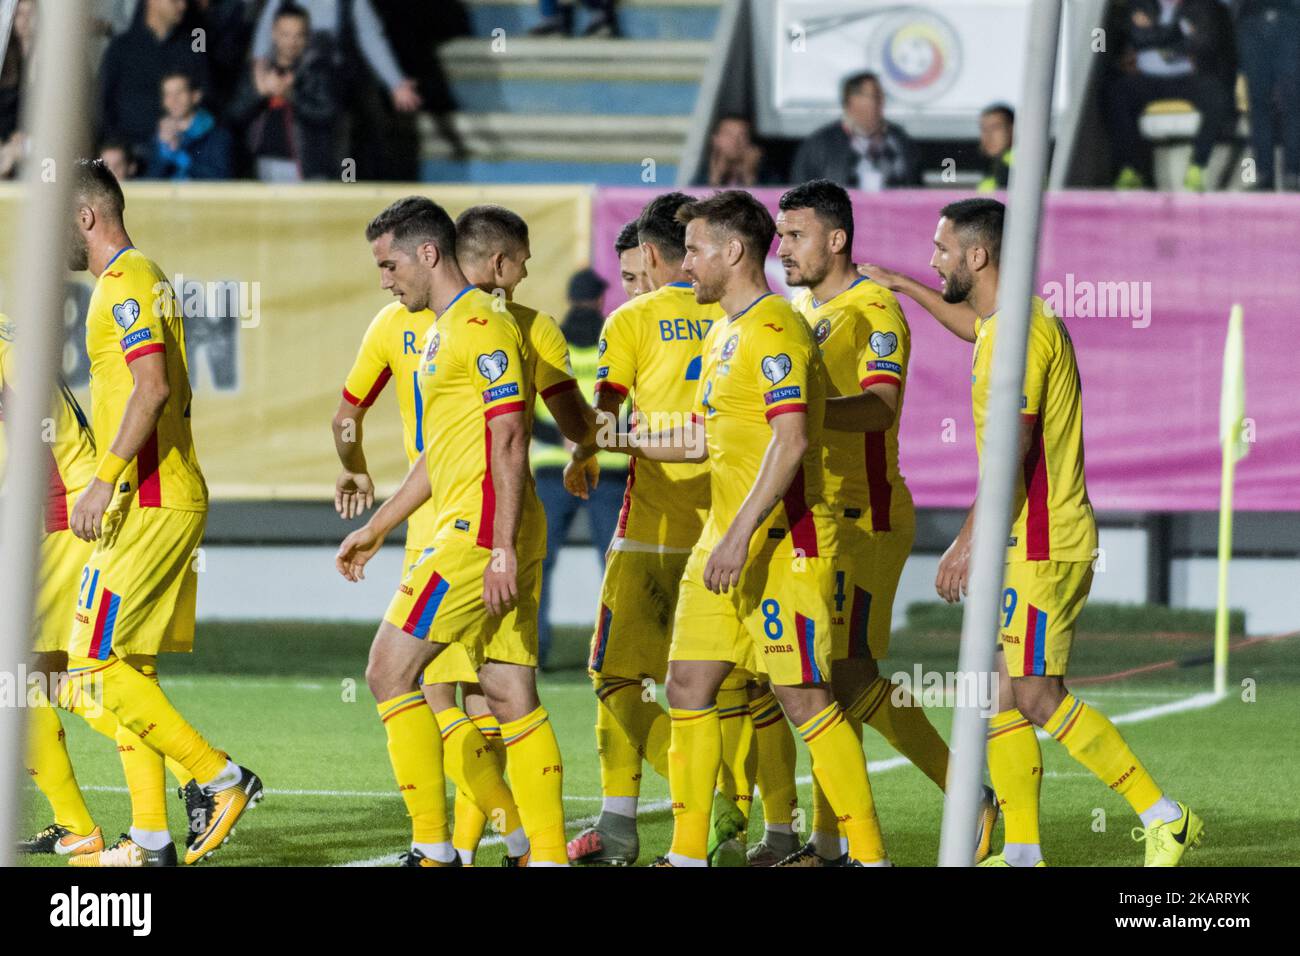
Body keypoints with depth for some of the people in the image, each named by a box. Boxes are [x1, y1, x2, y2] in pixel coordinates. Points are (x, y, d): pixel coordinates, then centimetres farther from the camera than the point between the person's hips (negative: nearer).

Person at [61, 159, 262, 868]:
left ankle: (219, 777, -9)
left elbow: (153, 386, -23)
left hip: (147, 505, -10)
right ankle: (150, 841, 8)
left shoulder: (124, 283, -11)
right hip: (176, 498, 10)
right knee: (130, 669, 9)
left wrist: (105, 481, -23)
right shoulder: (145, 279, 19)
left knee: (94, 664, -9)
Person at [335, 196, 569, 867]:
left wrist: (502, 548, -22)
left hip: (480, 533, -10)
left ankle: (433, 849, -6)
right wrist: (376, 528, 32)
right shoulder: (444, 330, 21)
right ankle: (548, 854, 3)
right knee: (512, 698, 6)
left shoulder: (481, 326, -11)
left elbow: (508, 441, -17)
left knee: (390, 671, -7)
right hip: (475, 533, 10)